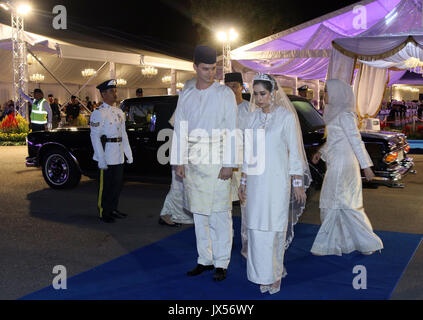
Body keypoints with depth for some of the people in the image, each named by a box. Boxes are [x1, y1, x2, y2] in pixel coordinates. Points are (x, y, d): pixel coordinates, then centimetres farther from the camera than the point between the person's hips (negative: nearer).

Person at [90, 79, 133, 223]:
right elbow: (94, 136, -14)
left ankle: (113, 209, 27)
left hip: (119, 156, 7)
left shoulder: (119, 112, 14)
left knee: (118, 183, 14)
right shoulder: (99, 113, -9)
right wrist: (101, 159, -18)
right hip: (106, 155, -7)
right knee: (105, 185, 2)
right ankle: (104, 213, 13)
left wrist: (128, 153, 13)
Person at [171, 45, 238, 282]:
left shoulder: (225, 94, 0)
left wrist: (229, 164, -10)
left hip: (217, 163, -4)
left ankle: (221, 263, 7)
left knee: (220, 214, -3)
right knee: (199, 214, 10)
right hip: (193, 163, 4)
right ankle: (205, 260, 20)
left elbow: (231, 130, -4)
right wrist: (179, 161, 7)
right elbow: (180, 130, 13)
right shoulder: (186, 96, 11)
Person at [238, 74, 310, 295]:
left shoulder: (286, 117, -6)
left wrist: (297, 183, -6)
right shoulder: (253, 117, 8)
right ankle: (263, 275, 16)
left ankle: (275, 273, 17)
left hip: (278, 180, -4)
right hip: (256, 181, 4)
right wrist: (243, 181, 12)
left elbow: (294, 152, -4)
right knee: (257, 228, 5)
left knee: (275, 228, 2)